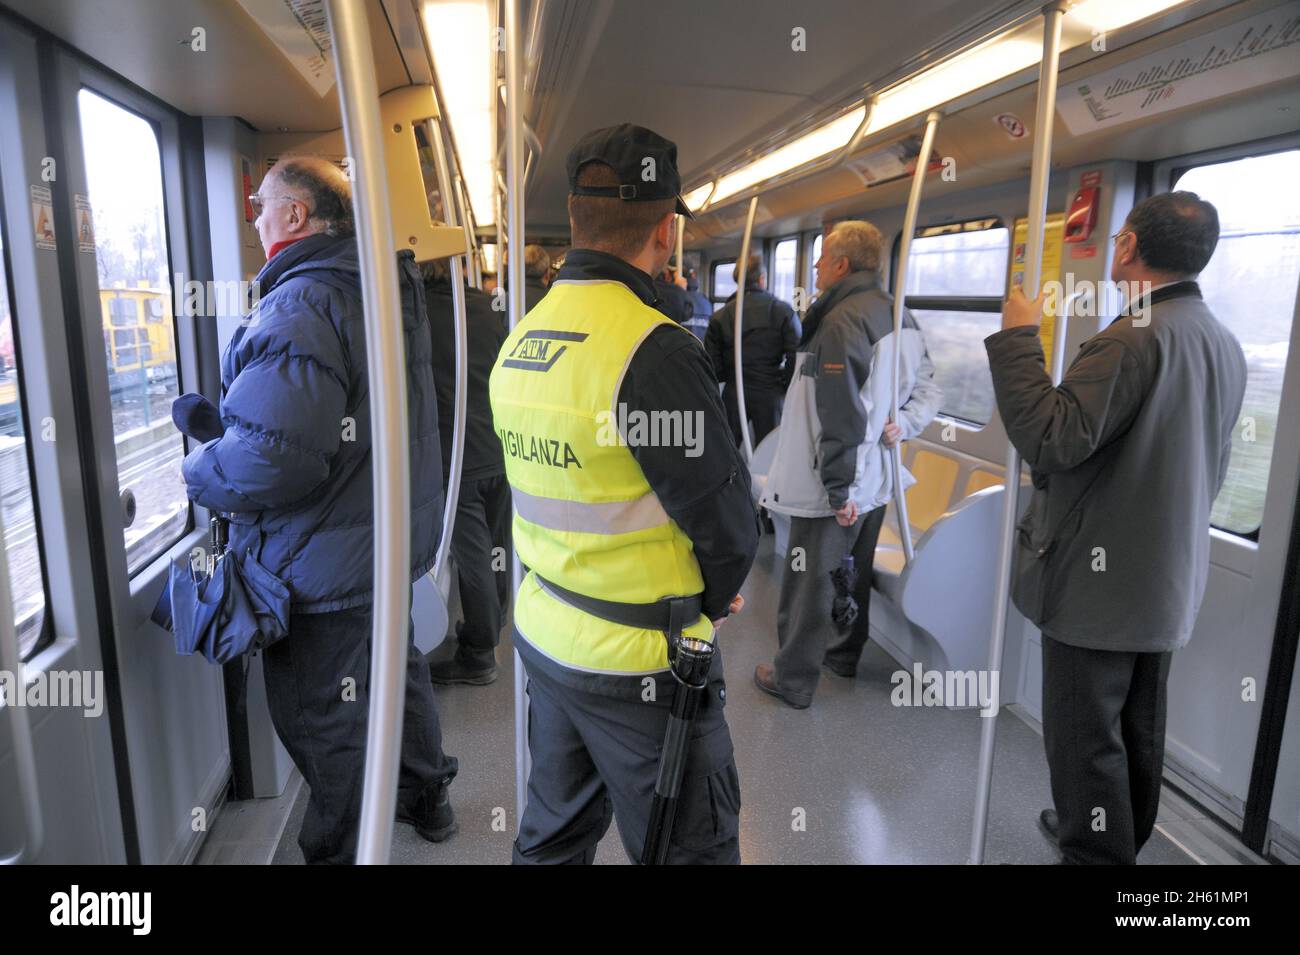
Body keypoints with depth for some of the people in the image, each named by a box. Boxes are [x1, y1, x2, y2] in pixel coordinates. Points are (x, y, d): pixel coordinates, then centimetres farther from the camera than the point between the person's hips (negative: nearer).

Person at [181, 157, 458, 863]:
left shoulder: (300, 306, -24)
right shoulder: (391, 289, 7)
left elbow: (273, 455, -34)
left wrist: (201, 473, -12)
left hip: (323, 565, -10)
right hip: (393, 541, 10)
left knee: (326, 726, 9)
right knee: (393, 669, 26)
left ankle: (342, 850, 28)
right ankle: (426, 799, 47)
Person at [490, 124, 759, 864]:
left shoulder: (520, 341, 4)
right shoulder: (654, 348, -21)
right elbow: (725, 516, -18)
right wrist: (715, 598, 4)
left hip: (544, 633, 8)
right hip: (639, 663, -8)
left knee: (557, 834, 24)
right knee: (690, 845, 11)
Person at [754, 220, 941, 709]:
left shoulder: (841, 321, -22)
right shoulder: (900, 315, 8)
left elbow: (840, 417, -25)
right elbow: (928, 388, 12)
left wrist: (839, 489, -20)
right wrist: (903, 424, -4)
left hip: (834, 486, -9)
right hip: (876, 476, 9)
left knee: (808, 579, 3)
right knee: (859, 570, 22)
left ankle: (793, 678, 16)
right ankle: (847, 652, 40)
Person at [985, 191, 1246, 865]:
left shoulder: (1133, 339, -22)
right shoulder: (1225, 346, 8)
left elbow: (1049, 441, -28)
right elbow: (1208, 467, 16)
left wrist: (1017, 339, -20)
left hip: (1099, 580, -9)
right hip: (1171, 580, 10)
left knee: (1084, 739, 4)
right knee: (1138, 731, 23)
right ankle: (1121, 839, 41)